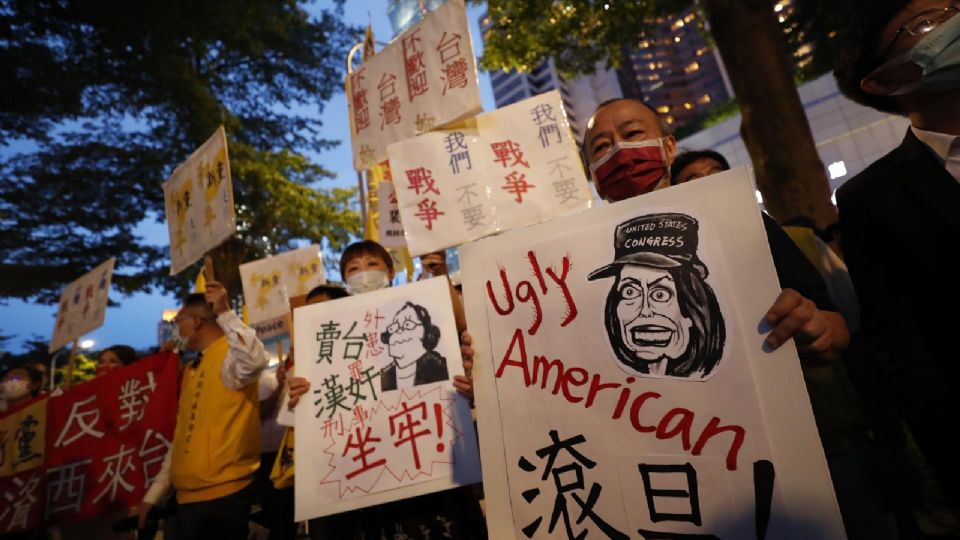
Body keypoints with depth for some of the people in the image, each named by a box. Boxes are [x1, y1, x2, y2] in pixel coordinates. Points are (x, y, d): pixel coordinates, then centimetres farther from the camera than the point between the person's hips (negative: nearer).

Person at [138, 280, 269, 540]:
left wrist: (225, 313, -31)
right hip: (188, 495, 9)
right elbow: (181, 437, 20)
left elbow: (255, 361, -39)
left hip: (221, 493, -9)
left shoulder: (228, 354, -12)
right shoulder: (191, 369, 17)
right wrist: (154, 493, 19)